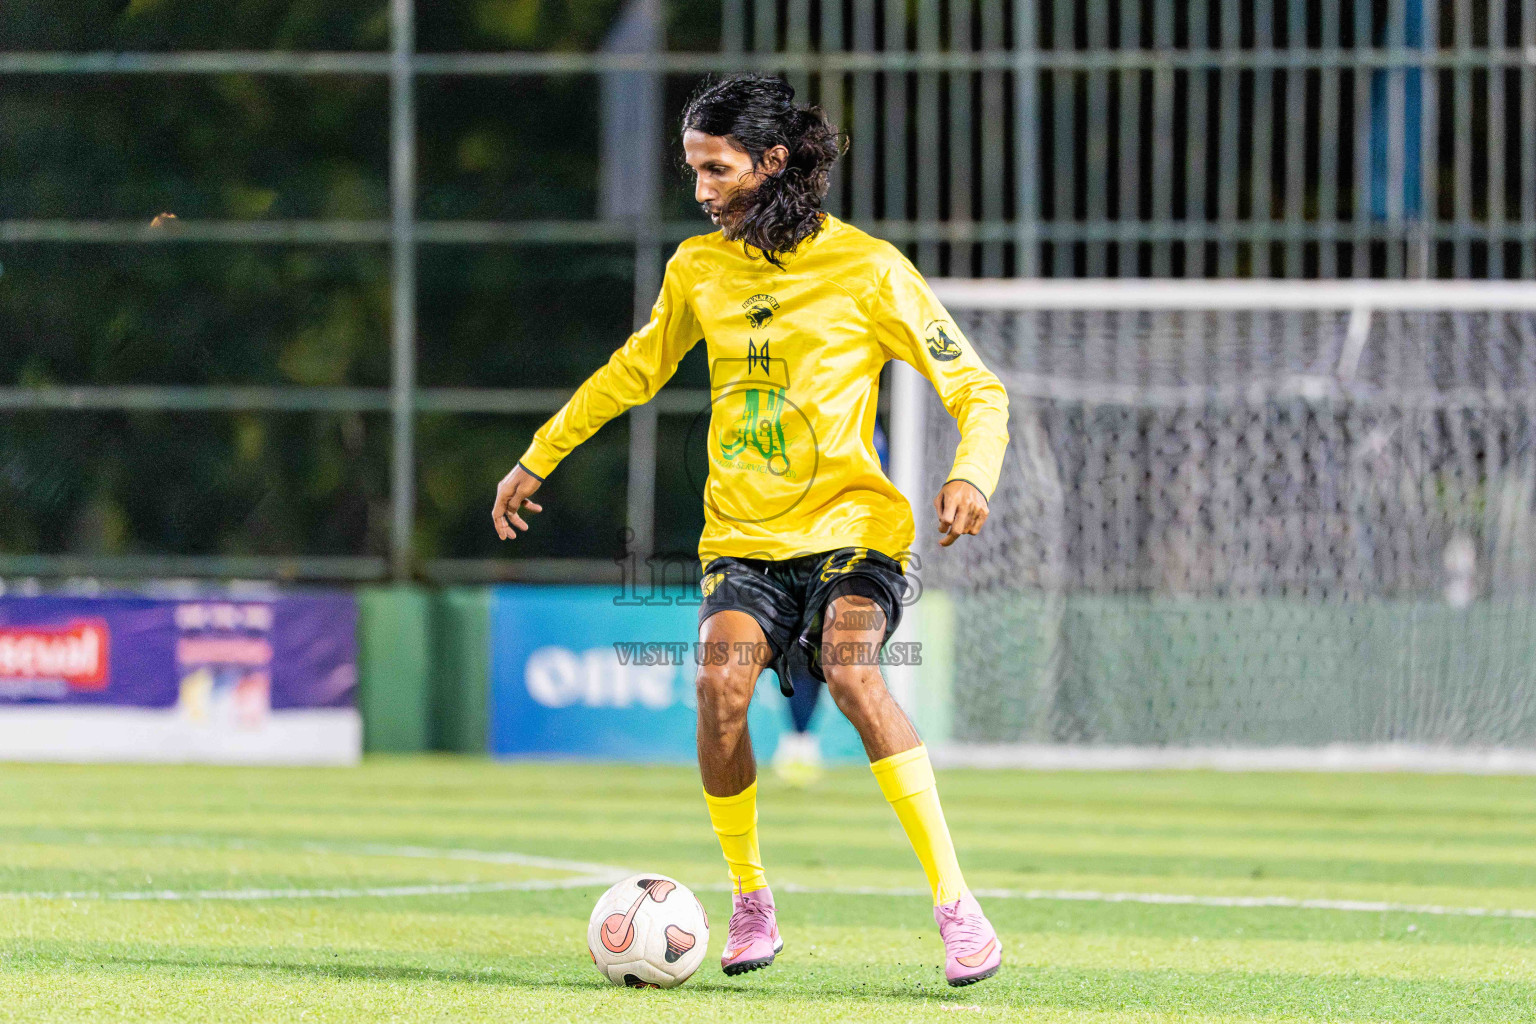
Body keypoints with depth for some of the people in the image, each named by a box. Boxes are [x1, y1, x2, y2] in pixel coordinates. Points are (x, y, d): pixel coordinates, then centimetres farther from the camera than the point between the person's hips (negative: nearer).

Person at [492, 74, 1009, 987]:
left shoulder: (867, 268, -5)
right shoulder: (698, 270, 8)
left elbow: (977, 388, -3)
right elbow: (636, 370, 27)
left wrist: (972, 474, -23)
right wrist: (538, 459, 31)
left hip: (850, 525, -3)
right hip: (743, 538, 3)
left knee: (852, 673, -31)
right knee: (721, 682, -24)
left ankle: (958, 906, -28)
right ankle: (751, 901, -3)